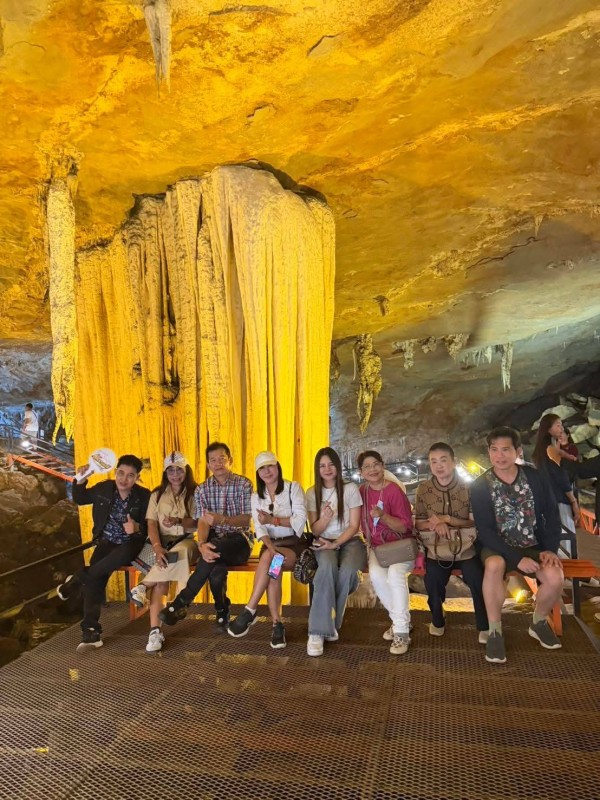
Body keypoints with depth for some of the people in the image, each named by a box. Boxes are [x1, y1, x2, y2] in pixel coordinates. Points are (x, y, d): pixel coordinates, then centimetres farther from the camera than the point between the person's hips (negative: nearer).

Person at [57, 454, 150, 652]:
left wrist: (137, 528, -30)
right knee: (96, 575, -24)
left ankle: (79, 579, -17)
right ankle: (91, 631, -21)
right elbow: (80, 499, 17)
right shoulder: (103, 488, 0)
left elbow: (149, 525, -8)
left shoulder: (144, 496, -8)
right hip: (106, 542, 2)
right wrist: (81, 480, -1)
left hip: (129, 545, -2)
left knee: (124, 553, -38)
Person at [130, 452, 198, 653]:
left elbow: (198, 523, -5)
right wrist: (157, 547, -19)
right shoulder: (157, 495, 11)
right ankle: (155, 631, -27)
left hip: (187, 541, -1)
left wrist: (178, 521, -26)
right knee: (161, 580, -28)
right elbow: (151, 524, 0)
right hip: (163, 542, 1)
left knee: (179, 553, -38)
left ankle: (144, 586, -21)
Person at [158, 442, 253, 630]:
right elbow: (203, 522, -5)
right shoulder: (202, 489, 6)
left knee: (216, 547, -36)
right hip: (214, 541, 2)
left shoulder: (244, 484, -2)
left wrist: (222, 519, -29)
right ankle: (222, 611, -9)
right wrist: (202, 545, -28)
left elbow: (246, 520, -9)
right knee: (216, 569, -34)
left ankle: (181, 602, -26)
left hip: (239, 539, -2)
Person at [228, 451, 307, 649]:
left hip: (294, 545, -3)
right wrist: (270, 547, -23)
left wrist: (273, 520, -24)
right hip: (271, 545, 3)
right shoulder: (257, 497, 10)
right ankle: (277, 624, -27)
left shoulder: (293, 488, -1)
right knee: (272, 568, -33)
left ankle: (249, 611, -29)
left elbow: (300, 520, -13)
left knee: (268, 559, -35)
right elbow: (259, 528, -3)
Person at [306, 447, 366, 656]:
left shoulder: (350, 489, -3)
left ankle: (328, 623, -16)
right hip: (324, 542, 1)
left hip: (350, 541, 0)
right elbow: (315, 530, 3)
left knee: (348, 570, -34)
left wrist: (335, 544, -19)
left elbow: (354, 525, -5)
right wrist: (324, 518, -20)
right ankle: (319, 630, -33)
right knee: (327, 566, -35)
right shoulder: (312, 493, 4)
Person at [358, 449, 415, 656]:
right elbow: (364, 523, 15)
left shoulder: (394, 490, -14)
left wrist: (382, 515, -29)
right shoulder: (362, 491, 1)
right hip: (377, 546, 4)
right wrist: (370, 543, 1)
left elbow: (404, 527, -16)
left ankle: (401, 631, -22)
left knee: (395, 573, -33)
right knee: (376, 574, -26)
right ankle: (401, 619, -5)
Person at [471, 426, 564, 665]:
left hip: (534, 546, 2)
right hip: (499, 547, -2)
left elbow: (552, 515, 2)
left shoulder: (535, 477, -2)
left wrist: (550, 549, -12)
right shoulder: (480, 486, -10)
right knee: (494, 565, -36)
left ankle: (539, 623, 6)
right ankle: (495, 632, -17)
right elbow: (485, 531, -14)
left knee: (555, 577, -27)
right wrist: (517, 558, -23)